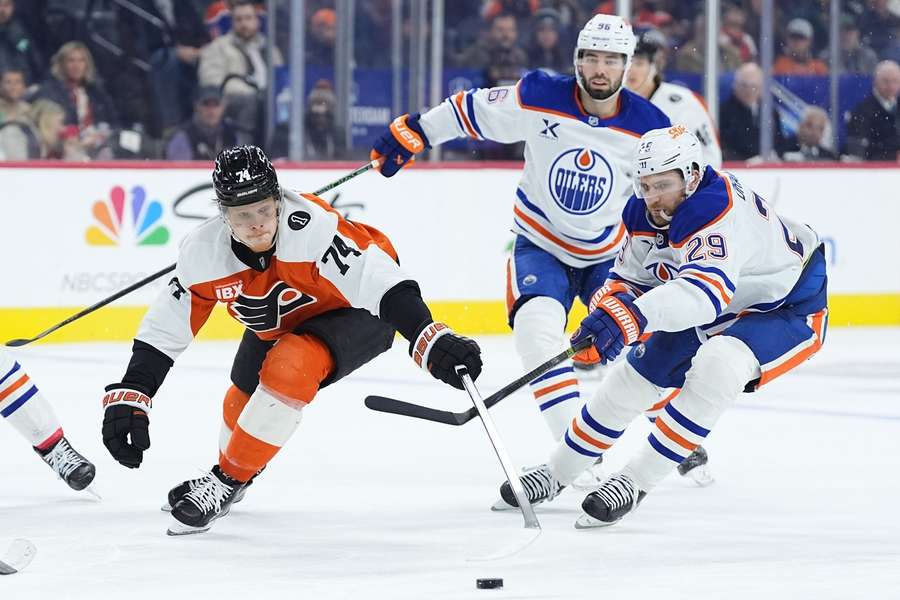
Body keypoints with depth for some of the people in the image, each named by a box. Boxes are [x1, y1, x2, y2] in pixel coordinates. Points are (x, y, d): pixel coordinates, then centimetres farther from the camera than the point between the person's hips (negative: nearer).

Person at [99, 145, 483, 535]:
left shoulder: (311, 228, -40)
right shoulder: (203, 253, -24)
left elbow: (382, 283, -44)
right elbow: (161, 331, -13)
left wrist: (431, 342, -56)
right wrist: (127, 399, -20)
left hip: (357, 311, -6)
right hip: (277, 323, 6)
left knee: (290, 367, -29)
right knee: (244, 399, 15)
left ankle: (227, 481, -11)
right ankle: (238, 469, 52)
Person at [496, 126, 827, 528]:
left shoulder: (722, 211, -38)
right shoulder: (643, 214, -11)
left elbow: (707, 287, -54)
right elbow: (629, 278, 4)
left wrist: (634, 316, -66)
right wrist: (608, 312, -19)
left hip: (788, 308, -8)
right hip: (714, 312, 8)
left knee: (716, 367, -33)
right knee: (637, 373, 8)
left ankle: (637, 481, -24)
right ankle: (557, 472, 28)